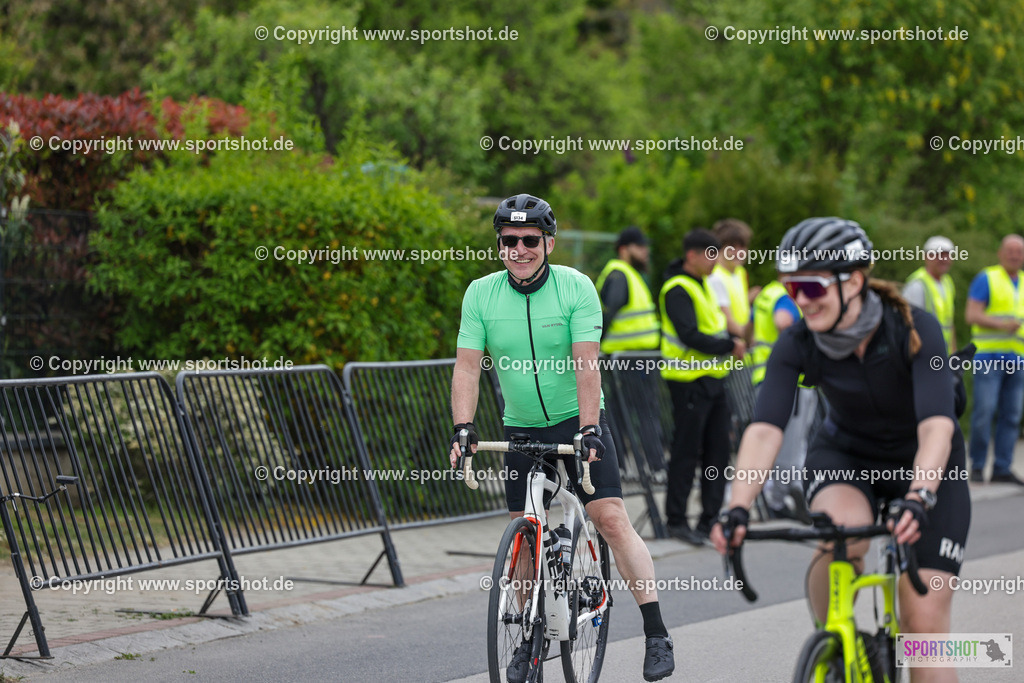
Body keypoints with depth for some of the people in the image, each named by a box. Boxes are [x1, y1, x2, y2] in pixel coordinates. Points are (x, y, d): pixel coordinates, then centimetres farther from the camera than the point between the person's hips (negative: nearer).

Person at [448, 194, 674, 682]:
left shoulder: (576, 288, -14)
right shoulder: (481, 295, -6)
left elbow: (586, 365, -20)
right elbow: (467, 367, -9)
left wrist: (587, 429, -29)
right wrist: (463, 428, -22)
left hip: (577, 421, -3)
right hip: (521, 428, 3)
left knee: (611, 518, -13)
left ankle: (656, 634, -8)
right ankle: (529, 639, 20)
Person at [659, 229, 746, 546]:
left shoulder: (700, 285, 16)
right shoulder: (677, 290, -15)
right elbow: (690, 336, -23)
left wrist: (732, 342, 4)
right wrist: (730, 346, -18)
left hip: (712, 379, 9)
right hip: (689, 381, -9)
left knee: (718, 448, 8)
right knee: (687, 451, -4)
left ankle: (710, 518, 14)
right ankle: (676, 519, 4)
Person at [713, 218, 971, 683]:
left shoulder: (915, 329, -28)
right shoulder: (797, 345, -20)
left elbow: (936, 425, -39)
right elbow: (764, 429, -30)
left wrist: (918, 498, -56)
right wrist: (738, 509, -46)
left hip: (925, 466, -1)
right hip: (845, 456, 2)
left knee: (924, 623, -11)